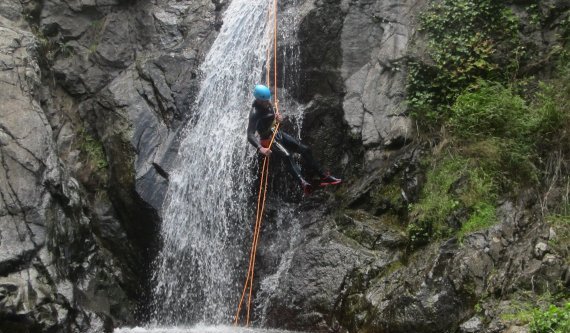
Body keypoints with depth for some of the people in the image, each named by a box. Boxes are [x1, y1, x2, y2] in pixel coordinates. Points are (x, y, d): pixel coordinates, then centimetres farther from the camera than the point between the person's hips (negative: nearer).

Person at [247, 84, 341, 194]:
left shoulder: (267, 104, 1)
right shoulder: (255, 113, -23)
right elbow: (250, 135, -32)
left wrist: (277, 117, -3)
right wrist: (260, 148, -47)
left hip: (277, 133, 9)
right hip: (268, 139, -9)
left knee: (305, 149, 1)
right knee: (287, 156, -35)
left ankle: (324, 176, 6)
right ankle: (302, 182, -54)